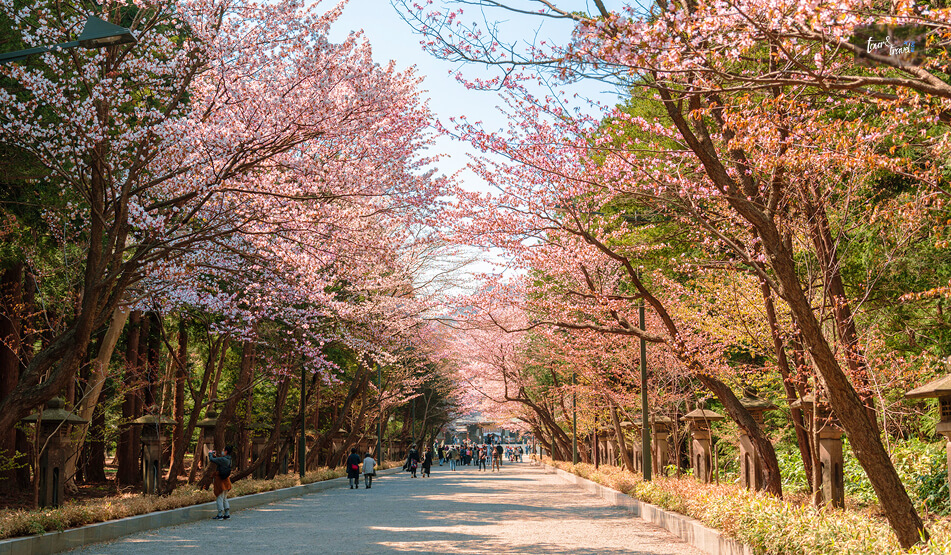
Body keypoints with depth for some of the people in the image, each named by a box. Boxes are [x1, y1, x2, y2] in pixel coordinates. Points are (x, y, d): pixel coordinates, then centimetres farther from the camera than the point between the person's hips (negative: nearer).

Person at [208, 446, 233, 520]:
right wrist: (215, 456, 17)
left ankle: (220, 515, 0)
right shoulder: (229, 460, 8)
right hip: (226, 480, 9)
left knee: (219, 498, -1)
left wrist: (210, 453, 0)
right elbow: (218, 461, 21)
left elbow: (212, 460, -17)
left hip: (220, 480, -9)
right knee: (224, 498, 16)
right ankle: (227, 514, 17)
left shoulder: (223, 459, -20)